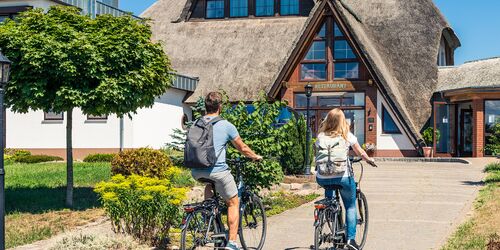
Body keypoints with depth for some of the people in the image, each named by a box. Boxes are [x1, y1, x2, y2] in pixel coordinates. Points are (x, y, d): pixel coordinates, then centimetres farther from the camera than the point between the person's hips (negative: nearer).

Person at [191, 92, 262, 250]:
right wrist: (256, 157, 28)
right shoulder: (226, 125, -1)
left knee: (210, 183, 37)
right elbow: (243, 149, 9)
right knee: (233, 203, 14)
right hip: (217, 170, -5)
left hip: (196, 172, 5)